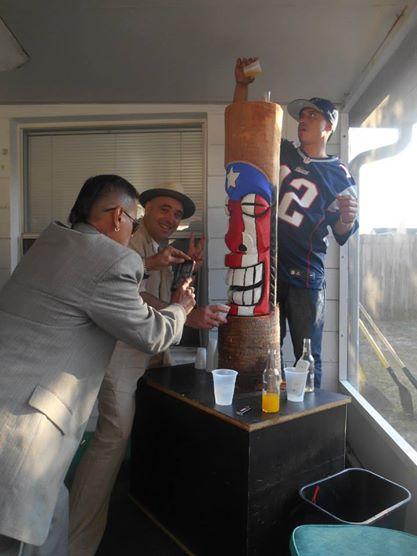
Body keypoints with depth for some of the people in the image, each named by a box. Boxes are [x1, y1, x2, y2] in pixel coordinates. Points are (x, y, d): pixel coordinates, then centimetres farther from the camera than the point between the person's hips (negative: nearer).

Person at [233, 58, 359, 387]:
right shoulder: (281, 152, 12)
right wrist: (242, 85, 6)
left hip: (306, 277, -3)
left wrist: (348, 218, -20)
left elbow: (341, 236, 1)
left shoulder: (339, 176, 3)